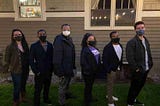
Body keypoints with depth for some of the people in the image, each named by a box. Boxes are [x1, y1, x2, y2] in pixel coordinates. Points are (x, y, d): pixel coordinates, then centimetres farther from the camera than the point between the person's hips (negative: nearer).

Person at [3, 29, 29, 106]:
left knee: (23, 86, 20)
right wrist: (7, 68, -9)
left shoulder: (25, 45, 6)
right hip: (16, 71, -4)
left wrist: (27, 68, 6)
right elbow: (6, 59, -6)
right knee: (17, 88, 4)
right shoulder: (10, 46, -8)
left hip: (25, 70, 5)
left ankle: (23, 99, 40)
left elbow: (27, 57, 9)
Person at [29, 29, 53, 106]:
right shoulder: (34, 46, -4)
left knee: (47, 88, 18)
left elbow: (52, 57, 9)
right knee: (38, 89, 4)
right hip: (39, 72, -3)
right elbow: (31, 60, -5)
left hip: (48, 72, 4)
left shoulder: (50, 45, 5)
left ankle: (46, 99, 39)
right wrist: (35, 71, -11)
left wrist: (51, 69, 3)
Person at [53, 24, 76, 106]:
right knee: (62, 86, 4)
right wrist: (59, 70, -27)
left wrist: (73, 66, 16)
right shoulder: (59, 40, -19)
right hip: (63, 68, -9)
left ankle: (67, 94, 48)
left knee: (67, 83, 27)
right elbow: (57, 56, -25)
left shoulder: (69, 39, 10)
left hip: (69, 67, 9)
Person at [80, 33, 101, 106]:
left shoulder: (94, 48, 9)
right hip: (88, 72, -8)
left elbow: (98, 59, 16)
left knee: (91, 85, 22)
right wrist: (88, 70, -20)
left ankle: (90, 98, 40)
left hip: (94, 71, 8)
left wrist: (98, 68, 10)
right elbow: (83, 62, -19)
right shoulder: (85, 50, -15)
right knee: (88, 86, 5)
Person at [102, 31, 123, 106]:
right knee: (110, 84, 1)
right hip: (111, 69, -7)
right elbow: (104, 59, -17)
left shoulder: (120, 46, 6)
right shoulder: (108, 47, -18)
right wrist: (107, 69, -18)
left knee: (112, 83, 22)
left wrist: (120, 66, 13)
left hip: (117, 68, 8)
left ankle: (109, 95, 42)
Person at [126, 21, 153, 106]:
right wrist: (136, 68, -19)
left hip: (145, 69, 8)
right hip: (138, 70, -8)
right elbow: (129, 57, -21)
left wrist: (150, 64, 8)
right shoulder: (131, 42, -15)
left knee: (140, 86, 20)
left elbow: (149, 54, 17)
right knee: (134, 87, 5)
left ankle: (133, 99, 40)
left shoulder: (146, 41, 12)